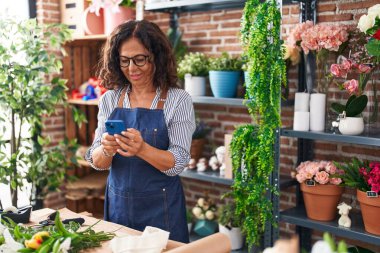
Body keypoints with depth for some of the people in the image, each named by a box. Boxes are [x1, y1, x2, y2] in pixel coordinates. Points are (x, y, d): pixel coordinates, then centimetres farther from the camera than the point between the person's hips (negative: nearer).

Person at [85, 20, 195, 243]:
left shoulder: (178, 99, -10)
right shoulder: (109, 99, 0)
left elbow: (178, 163, -14)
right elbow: (97, 162, -1)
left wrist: (142, 149, -31)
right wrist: (107, 150, -23)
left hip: (160, 207, -3)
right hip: (118, 204, 3)